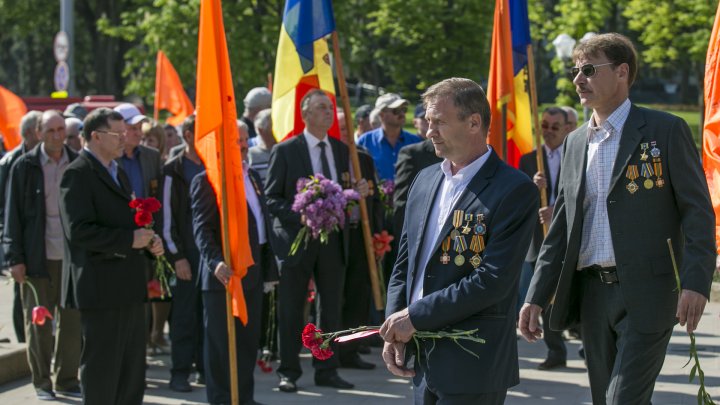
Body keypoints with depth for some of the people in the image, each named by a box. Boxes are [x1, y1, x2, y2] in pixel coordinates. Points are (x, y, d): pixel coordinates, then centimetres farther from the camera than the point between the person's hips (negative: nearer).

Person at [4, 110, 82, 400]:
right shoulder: (25, 166, -2)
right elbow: (13, 214, -1)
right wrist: (14, 258, -6)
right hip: (38, 257, -2)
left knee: (72, 322, 5)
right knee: (38, 323, 5)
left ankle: (67, 380, 16)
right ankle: (42, 383, 14)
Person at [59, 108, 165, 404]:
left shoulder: (118, 172, 18)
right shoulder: (77, 174, -12)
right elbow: (79, 231, -22)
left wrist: (148, 242, 7)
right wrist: (130, 239, -21)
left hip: (130, 286, 9)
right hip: (101, 288, -9)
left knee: (133, 370, 14)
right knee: (102, 368, -3)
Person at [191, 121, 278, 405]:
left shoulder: (252, 176, 16)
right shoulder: (206, 180, -9)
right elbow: (202, 229, -17)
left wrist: (268, 264, 17)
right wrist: (215, 262, -32)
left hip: (253, 272, 8)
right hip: (224, 273, -8)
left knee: (249, 342, 12)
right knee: (221, 343, 0)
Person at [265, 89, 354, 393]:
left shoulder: (341, 150, 10)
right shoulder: (285, 151, -4)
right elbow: (271, 198, -6)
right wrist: (300, 216, -20)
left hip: (333, 239, 4)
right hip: (296, 239, -4)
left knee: (332, 308, 8)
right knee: (291, 311, 3)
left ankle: (326, 370, 17)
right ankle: (288, 372, 11)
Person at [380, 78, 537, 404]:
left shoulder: (514, 190, -11)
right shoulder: (426, 180, 12)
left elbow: (493, 281, -18)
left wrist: (415, 316, -16)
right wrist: (394, 332, 2)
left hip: (473, 367, -7)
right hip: (423, 361, 7)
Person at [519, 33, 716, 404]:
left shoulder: (664, 130, -3)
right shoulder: (575, 142, 14)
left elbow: (698, 211, -7)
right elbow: (561, 229, 15)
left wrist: (696, 283, -19)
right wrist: (536, 297, 8)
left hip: (646, 292, -6)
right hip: (592, 291, 6)